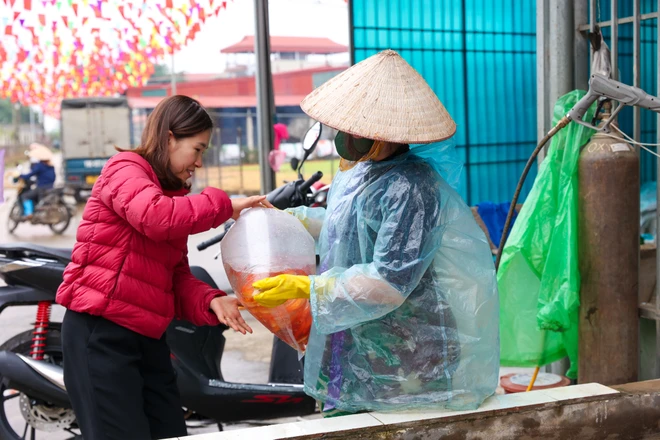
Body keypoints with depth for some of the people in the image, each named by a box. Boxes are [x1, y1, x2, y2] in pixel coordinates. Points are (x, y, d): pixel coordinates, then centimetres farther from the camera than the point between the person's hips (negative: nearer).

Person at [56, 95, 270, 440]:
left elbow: (178, 276, 13)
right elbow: (155, 216, -29)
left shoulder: (173, 196, 19)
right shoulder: (124, 170, -6)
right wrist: (225, 206, -19)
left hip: (148, 337, 9)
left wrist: (211, 302, -6)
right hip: (100, 333, -9)